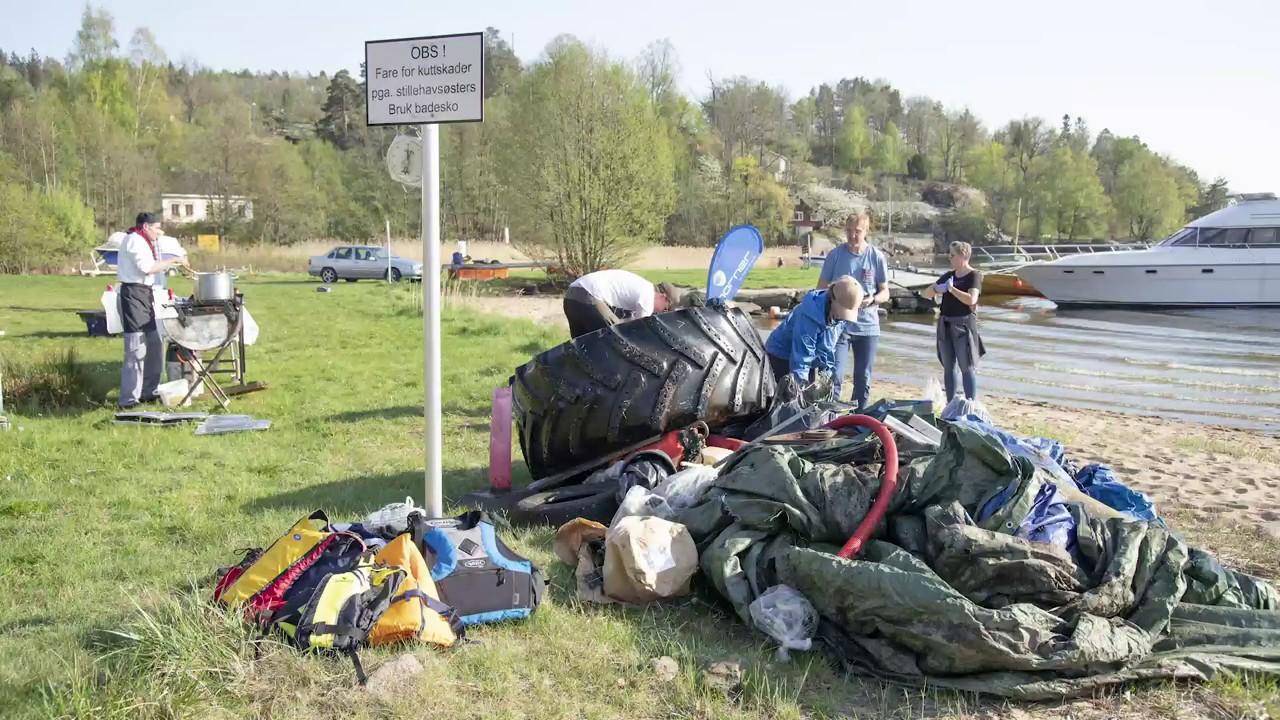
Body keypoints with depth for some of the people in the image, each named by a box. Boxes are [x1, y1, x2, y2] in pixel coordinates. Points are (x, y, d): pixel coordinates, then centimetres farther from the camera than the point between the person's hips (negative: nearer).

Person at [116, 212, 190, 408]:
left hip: (145, 294, 11)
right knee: (136, 350, -11)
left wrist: (173, 264, 8)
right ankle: (129, 399, -9)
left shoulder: (141, 241, 21)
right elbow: (147, 267, -22)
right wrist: (173, 261, -16)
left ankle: (147, 392, 26)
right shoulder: (134, 240, -11)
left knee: (153, 346, 17)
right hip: (134, 294, -11)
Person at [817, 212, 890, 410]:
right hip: (839, 324, -2)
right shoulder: (835, 255, -3)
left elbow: (885, 293, 5)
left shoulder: (877, 257, 0)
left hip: (868, 326, 2)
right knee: (835, 375, -10)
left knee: (864, 379, 9)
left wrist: (872, 300, -17)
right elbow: (821, 289, 4)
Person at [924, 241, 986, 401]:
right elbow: (926, 293, 15)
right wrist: (935, 289, -6)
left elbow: (971, 299, -21)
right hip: (945, 325, 7)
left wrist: (952, 288, -15)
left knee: (967, 368, -5)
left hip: (963, 325, -7)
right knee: (948, 367, 9)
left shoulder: (974, 276, -6)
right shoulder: (948, 275, 13)